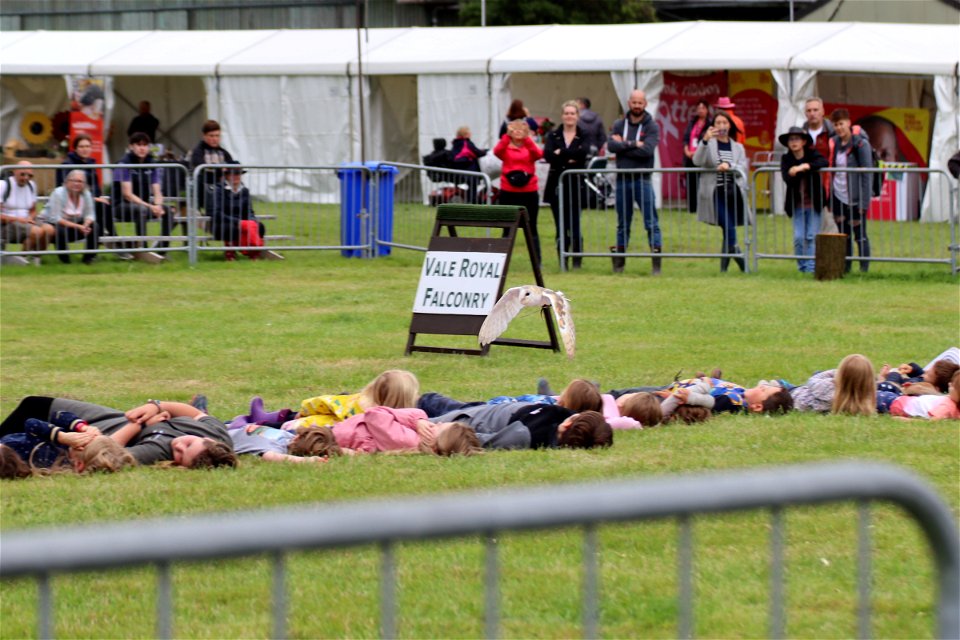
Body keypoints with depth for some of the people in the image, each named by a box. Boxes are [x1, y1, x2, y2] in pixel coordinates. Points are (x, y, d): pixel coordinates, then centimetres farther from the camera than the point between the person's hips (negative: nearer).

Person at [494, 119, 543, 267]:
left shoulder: (530, 147, 5)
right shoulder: (506, 148, 4)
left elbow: (538, 154, -17)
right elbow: (497, 151, -18)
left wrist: (526, 138, -29)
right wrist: (507, 135, -30)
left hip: (529, 192, 0)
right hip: (508, 192, 0)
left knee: (531, 228, 4)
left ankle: (536, 261, 7)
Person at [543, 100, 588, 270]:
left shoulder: (584, 136, 5)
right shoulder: (553, 136, 9)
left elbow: (583, 152, -16)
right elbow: (547, 155, -8)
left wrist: (561, 153, -11)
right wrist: (569, 160, -16)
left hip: (576, 185, -2)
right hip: (557, 185, 2)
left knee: (575, 226, -6)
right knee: (561, 227, 2)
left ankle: (577, 261, 4)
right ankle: (562, 261, 9)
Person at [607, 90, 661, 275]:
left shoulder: (652, 127, 0)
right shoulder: (619, 125, 9)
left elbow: (647, 150, -16)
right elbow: (611, 146, -7)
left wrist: (623, 145, -10)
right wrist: (633, 145, -15)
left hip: (642, 179, -3)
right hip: (622, 179, 3)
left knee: (651, 222, -7)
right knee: (623, 223, 12)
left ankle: (656, 264, -7)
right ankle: (619, 263, 19)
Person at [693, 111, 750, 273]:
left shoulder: (738, 147, 16)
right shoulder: (709, 144, 6)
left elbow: (743, 167, 2)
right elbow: (697, 161, -11)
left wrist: (729, 166, -18)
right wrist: (705, 141, -25)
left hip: (733, 192, 3)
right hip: (716, 193, -3)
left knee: (728, 232, 3)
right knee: (729, 229, -15)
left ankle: (723, 268, 10)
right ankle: (742, 264, -9)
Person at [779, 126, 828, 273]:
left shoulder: (812, 155, -4)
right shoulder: (786, 159, -1)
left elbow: (824, 162, -26)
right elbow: (787, 179, -14)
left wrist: (806, 166, -34)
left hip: (814, 204, -1)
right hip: (797, 205, 1)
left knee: (811, 237, -4)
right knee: (798, 237, -3)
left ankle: (811, 267, -2)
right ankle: (802, 266, 9)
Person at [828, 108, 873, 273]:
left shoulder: (861, 144, -9)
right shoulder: (834, 143, 8)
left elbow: (867, 174, -10)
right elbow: (830, 170, 12)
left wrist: (864, 201, -14)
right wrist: (829, 199, 7)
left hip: (855, 198, -5)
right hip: (838, 197, 5)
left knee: (860, 235, 0)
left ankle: (864, 269, 6)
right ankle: (845, 268, 16)